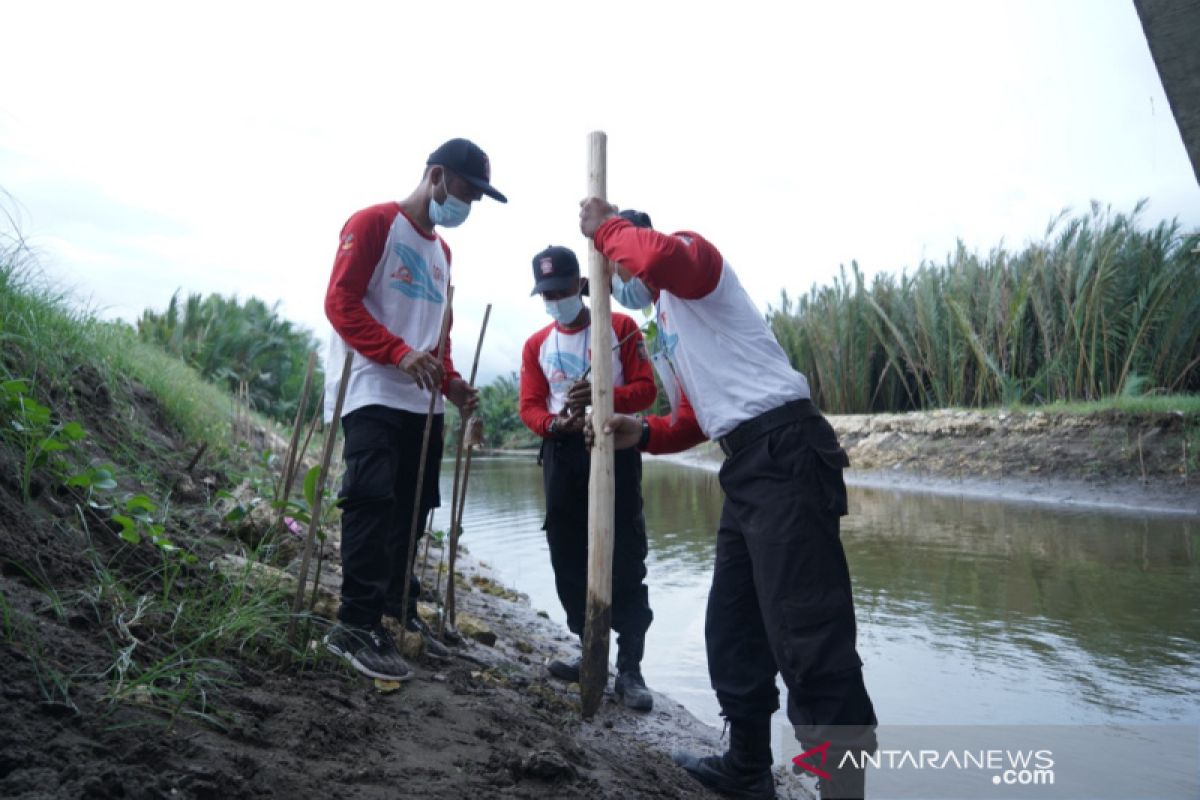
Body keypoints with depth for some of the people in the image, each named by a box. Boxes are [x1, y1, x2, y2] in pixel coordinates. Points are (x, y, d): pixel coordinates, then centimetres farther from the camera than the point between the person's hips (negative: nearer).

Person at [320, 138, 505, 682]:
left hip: (422, 402, 8)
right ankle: (356, 626, -8)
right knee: (374, 502, -15)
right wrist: (400, 353, -23)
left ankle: (397, 607, 22)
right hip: (373, 396, -8)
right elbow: (340, 301, -11)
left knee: (410, 506, 9)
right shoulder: (374, 223, -2)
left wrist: (449, 380, 8)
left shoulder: (441, 250, 22)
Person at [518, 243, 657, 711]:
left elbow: (645, 388, -5)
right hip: (562, 453, 4)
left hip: (615, 447, -4)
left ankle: (629, 668, 2)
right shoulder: (536, 345, 12)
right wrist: (554, 423, -18)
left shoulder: (620, 328, 2)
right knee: (568, 558, 8)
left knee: (625, 560, -5)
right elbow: (529, 407, 4)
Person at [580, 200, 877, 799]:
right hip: (748, 463, 10)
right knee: (732, 628, 17)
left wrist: (606, 228, -7)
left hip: (785, 450, -10)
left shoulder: (693, 254, 2)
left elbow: (659, 256, -25)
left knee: (807, 636, -11)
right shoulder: (665, 328, 27)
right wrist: (643, 434, 6)